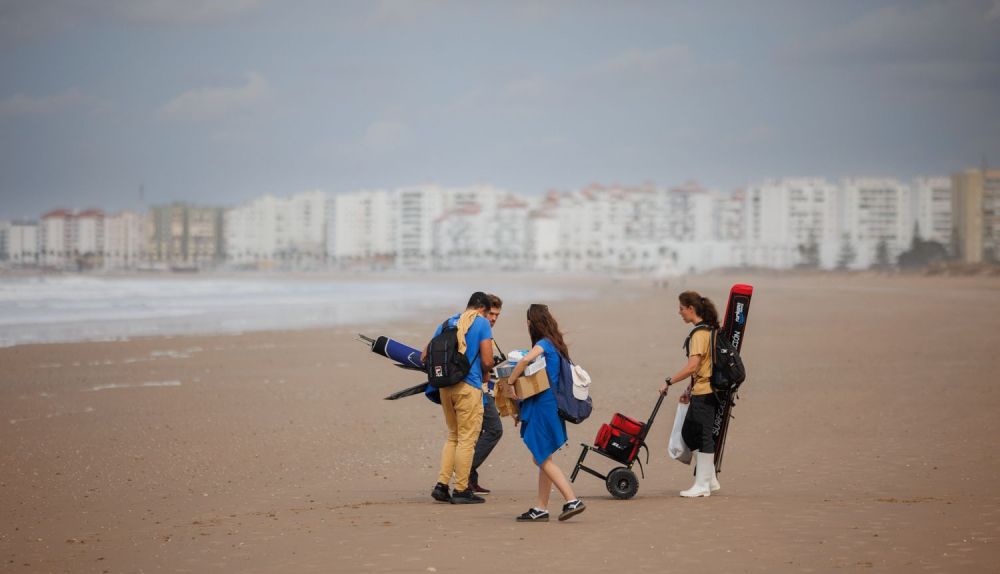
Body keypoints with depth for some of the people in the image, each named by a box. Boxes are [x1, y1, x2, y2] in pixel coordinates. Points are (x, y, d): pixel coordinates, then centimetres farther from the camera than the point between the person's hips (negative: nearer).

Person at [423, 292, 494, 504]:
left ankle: (441, 485, 10)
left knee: (453, 436, 18)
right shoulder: (481, 323, -3)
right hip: (469, 386, -6)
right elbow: (487, 361, -11)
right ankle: (461, 490, 2)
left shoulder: (448, 323, 14)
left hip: (446, 386, 6)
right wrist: (485, 371, 11)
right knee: (467, 439, 1)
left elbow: (425, 358, 13)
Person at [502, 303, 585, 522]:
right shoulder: (554, 345, 14)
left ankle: (572, 501, -11)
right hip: (549, 405, 9)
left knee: (543, 459, -5)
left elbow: (526, 360, -33)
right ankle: (541, 509, 14)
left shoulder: (543, 344, -13)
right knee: (541, 459, 12)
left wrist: (509, 382, -19)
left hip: (542, 406, -9)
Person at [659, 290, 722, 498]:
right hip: (703, 390, 10)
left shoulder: (700, 333, -16)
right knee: (689, 433, 16)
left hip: (704, 393, -10)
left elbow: (692, 366, -25)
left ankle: (703, 484, 4)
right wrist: (690, 389, 20)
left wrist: (669, 382, -18)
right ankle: (710, 479, 21)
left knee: (703, 436, -3)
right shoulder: (707, 329, 14)